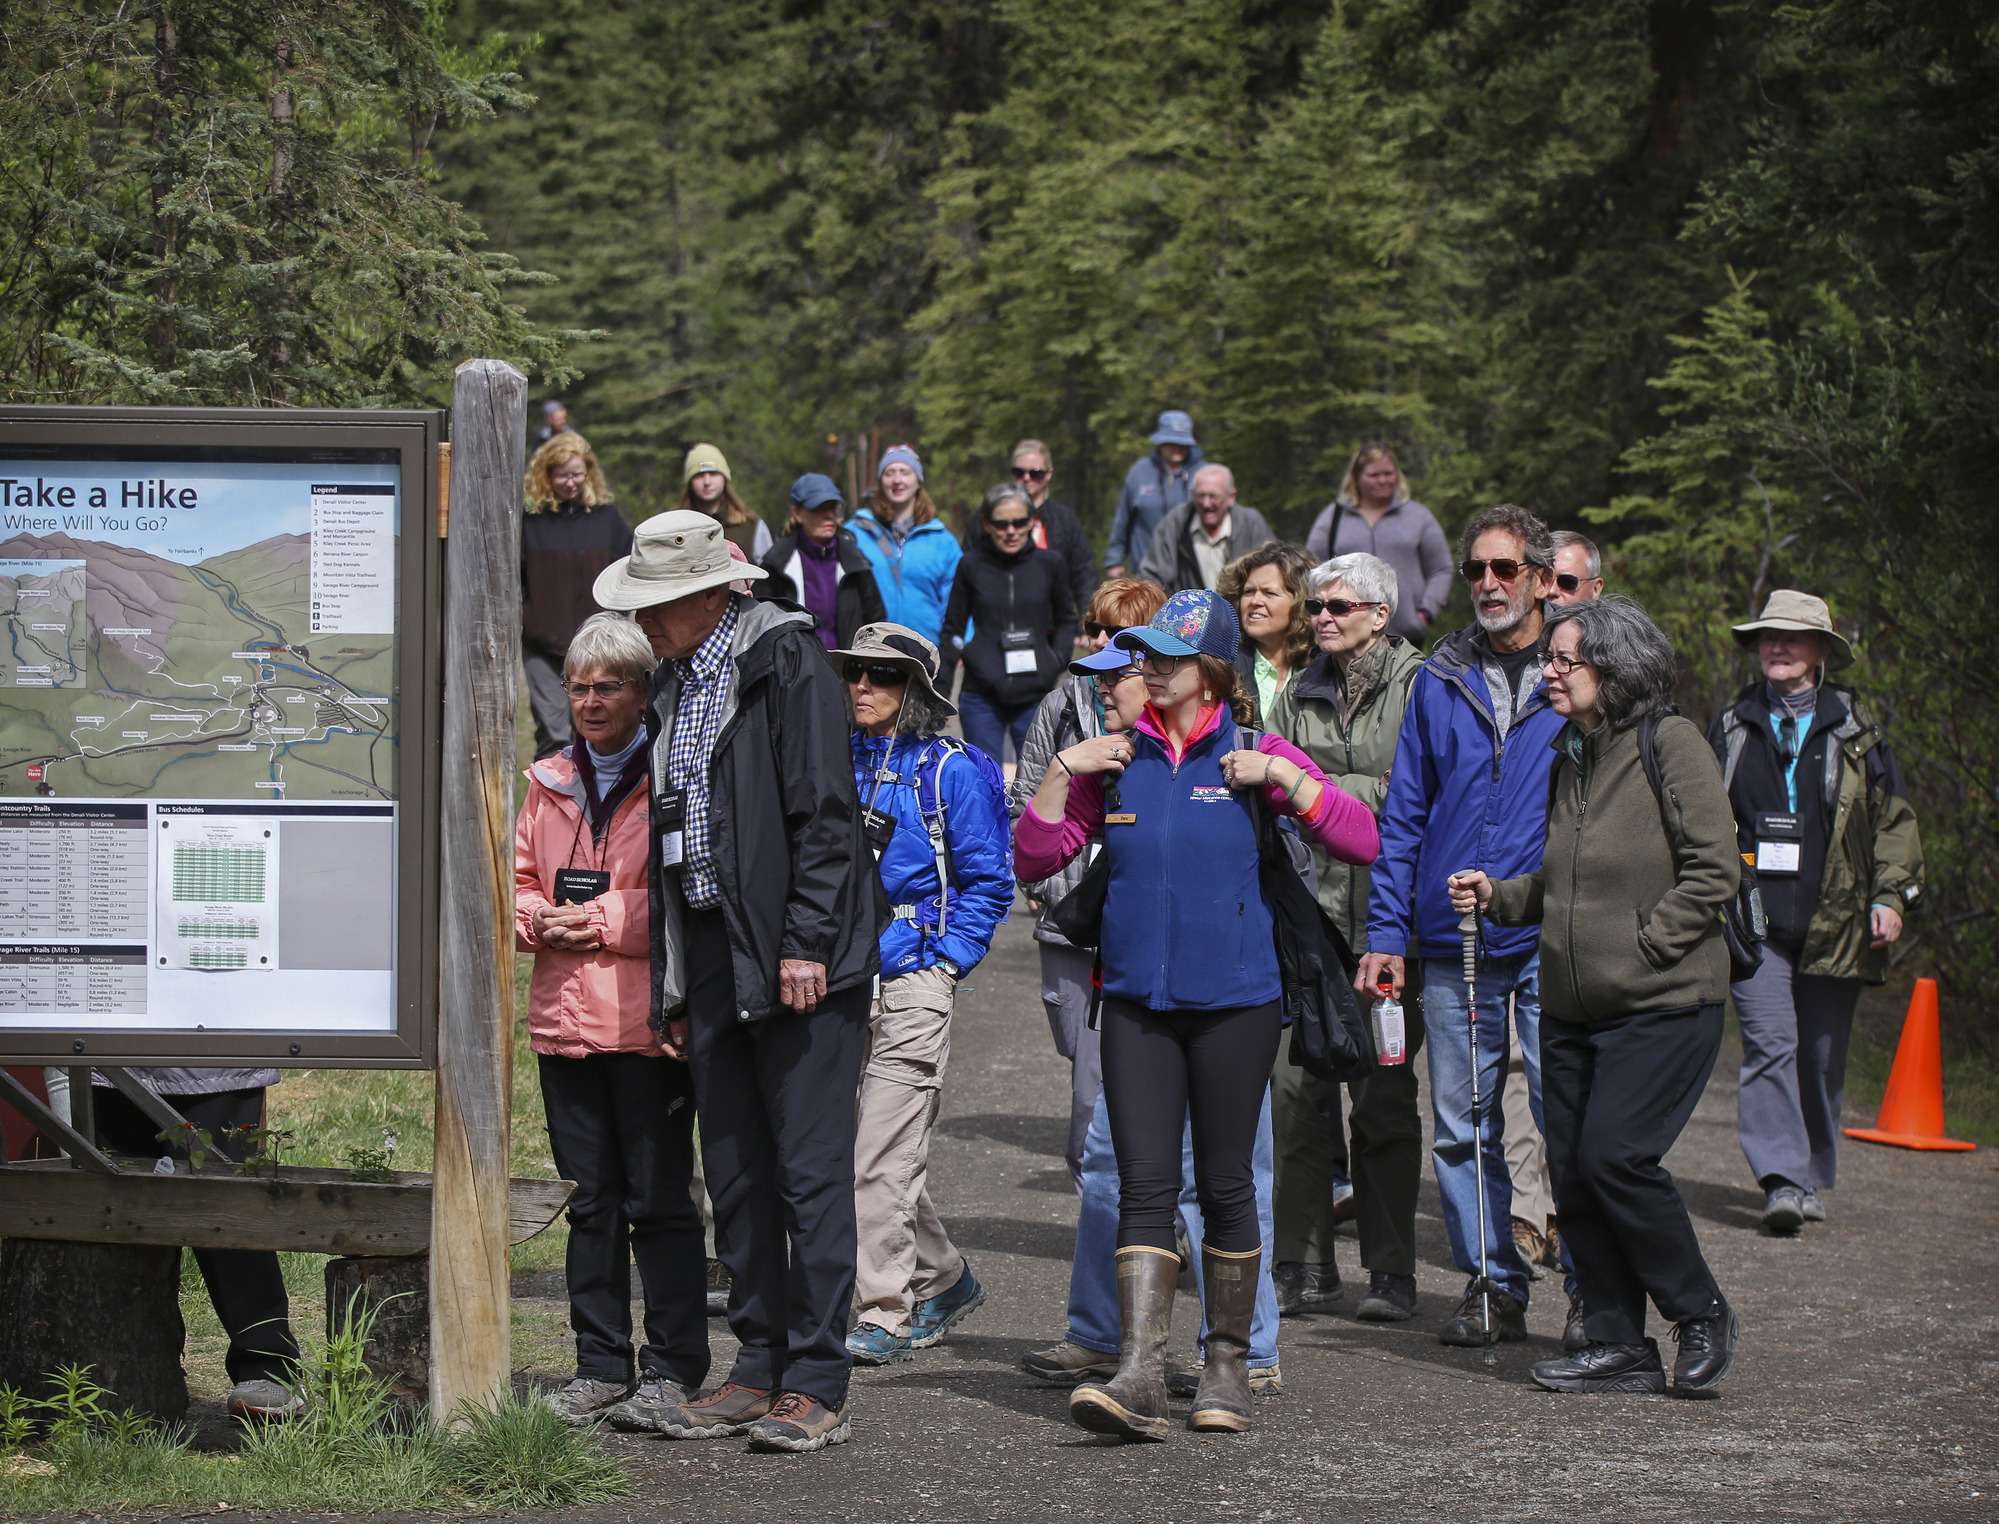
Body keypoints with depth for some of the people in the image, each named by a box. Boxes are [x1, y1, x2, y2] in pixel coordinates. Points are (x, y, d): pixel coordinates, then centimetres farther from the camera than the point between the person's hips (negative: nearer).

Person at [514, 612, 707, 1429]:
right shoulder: (548, 782, 15)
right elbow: (518, 881, 19)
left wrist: (602, 920, -13)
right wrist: (537, 921, -2)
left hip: (647, 1021, -6)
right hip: (564, 1020, 6)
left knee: (658, 1200, -1)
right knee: (589, 1201, 11)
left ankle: (674, 1369, 6)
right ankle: (600, 1368, 18)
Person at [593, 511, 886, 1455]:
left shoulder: (786, 660, -7)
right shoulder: (675, 686, 17)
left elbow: (825, 812, -12)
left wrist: (806, 944, -18)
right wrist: (673, 987, 17)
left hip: (799, 960, -8)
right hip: (712, 958, 8)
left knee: (811, 1171, -6)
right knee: (735, 1177, 9)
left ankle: (817, 1387, -3)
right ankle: (760, 1369, 16)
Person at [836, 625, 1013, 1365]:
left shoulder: (949, 770, -3)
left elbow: (988, 881, -1)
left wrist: (944, 961, -7)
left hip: (912, 979, -5)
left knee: (880, 1156, -10)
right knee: (870, 1151, 10)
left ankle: (885, 1316, -7)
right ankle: (944, 1280, 28)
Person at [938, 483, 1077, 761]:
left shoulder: (1050, 564, 4)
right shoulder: (971, 566, 1)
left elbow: (1066, 620, 19)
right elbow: (953, 629, 9)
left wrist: (1057, 659, 1)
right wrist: (941, 693, 7)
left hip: (1036, 696, 1)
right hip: (981, 696, -1)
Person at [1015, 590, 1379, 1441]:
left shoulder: (1254, 757, 0)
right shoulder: (1119, 760, 8)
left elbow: (1363, 842, -7)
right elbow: (1034, 859, 9)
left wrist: (1281, 776, -14)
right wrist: (1062, 771, -2)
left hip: (1233, 1001, -2)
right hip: (1136, 1000, 2)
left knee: (1225, 1185, 6)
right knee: (1145, 1186, -7)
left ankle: (1227, 1369, 19)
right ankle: (1139, 1378, -14)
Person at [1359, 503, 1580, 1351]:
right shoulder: (1440, 680, 11)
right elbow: (1403, 814, 12)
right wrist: (1385, 931, 5)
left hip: (1554, 938, -3)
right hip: (1451, 943, 3)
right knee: (1463, 1125, 5)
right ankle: (1492, 1286, 15)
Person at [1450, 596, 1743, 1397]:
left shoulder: (1669, 744, -9)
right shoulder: (1571, 757, 14)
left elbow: (1715, 869, -13)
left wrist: (1645, 943, -15)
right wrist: (1498, 897, 6)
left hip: (1662, 1004, -8)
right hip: (1572, 1008, 8)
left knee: (1615, 1156, -16)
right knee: (1573, 1170, 4)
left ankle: (1702, 1315, 2)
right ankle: (1619, 1345, 13)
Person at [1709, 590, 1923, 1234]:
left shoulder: (1855, 728, 9)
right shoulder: (1733, 726, 12)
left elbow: (1893, 817, 10)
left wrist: (1890, 895, 0)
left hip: (1834, 924, 0)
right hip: (1754, 920, 0)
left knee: (1823, 1055, 6)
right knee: (1770, 1043, -14)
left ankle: (1814, 1178, 20)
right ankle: (1782, 1179, -19)